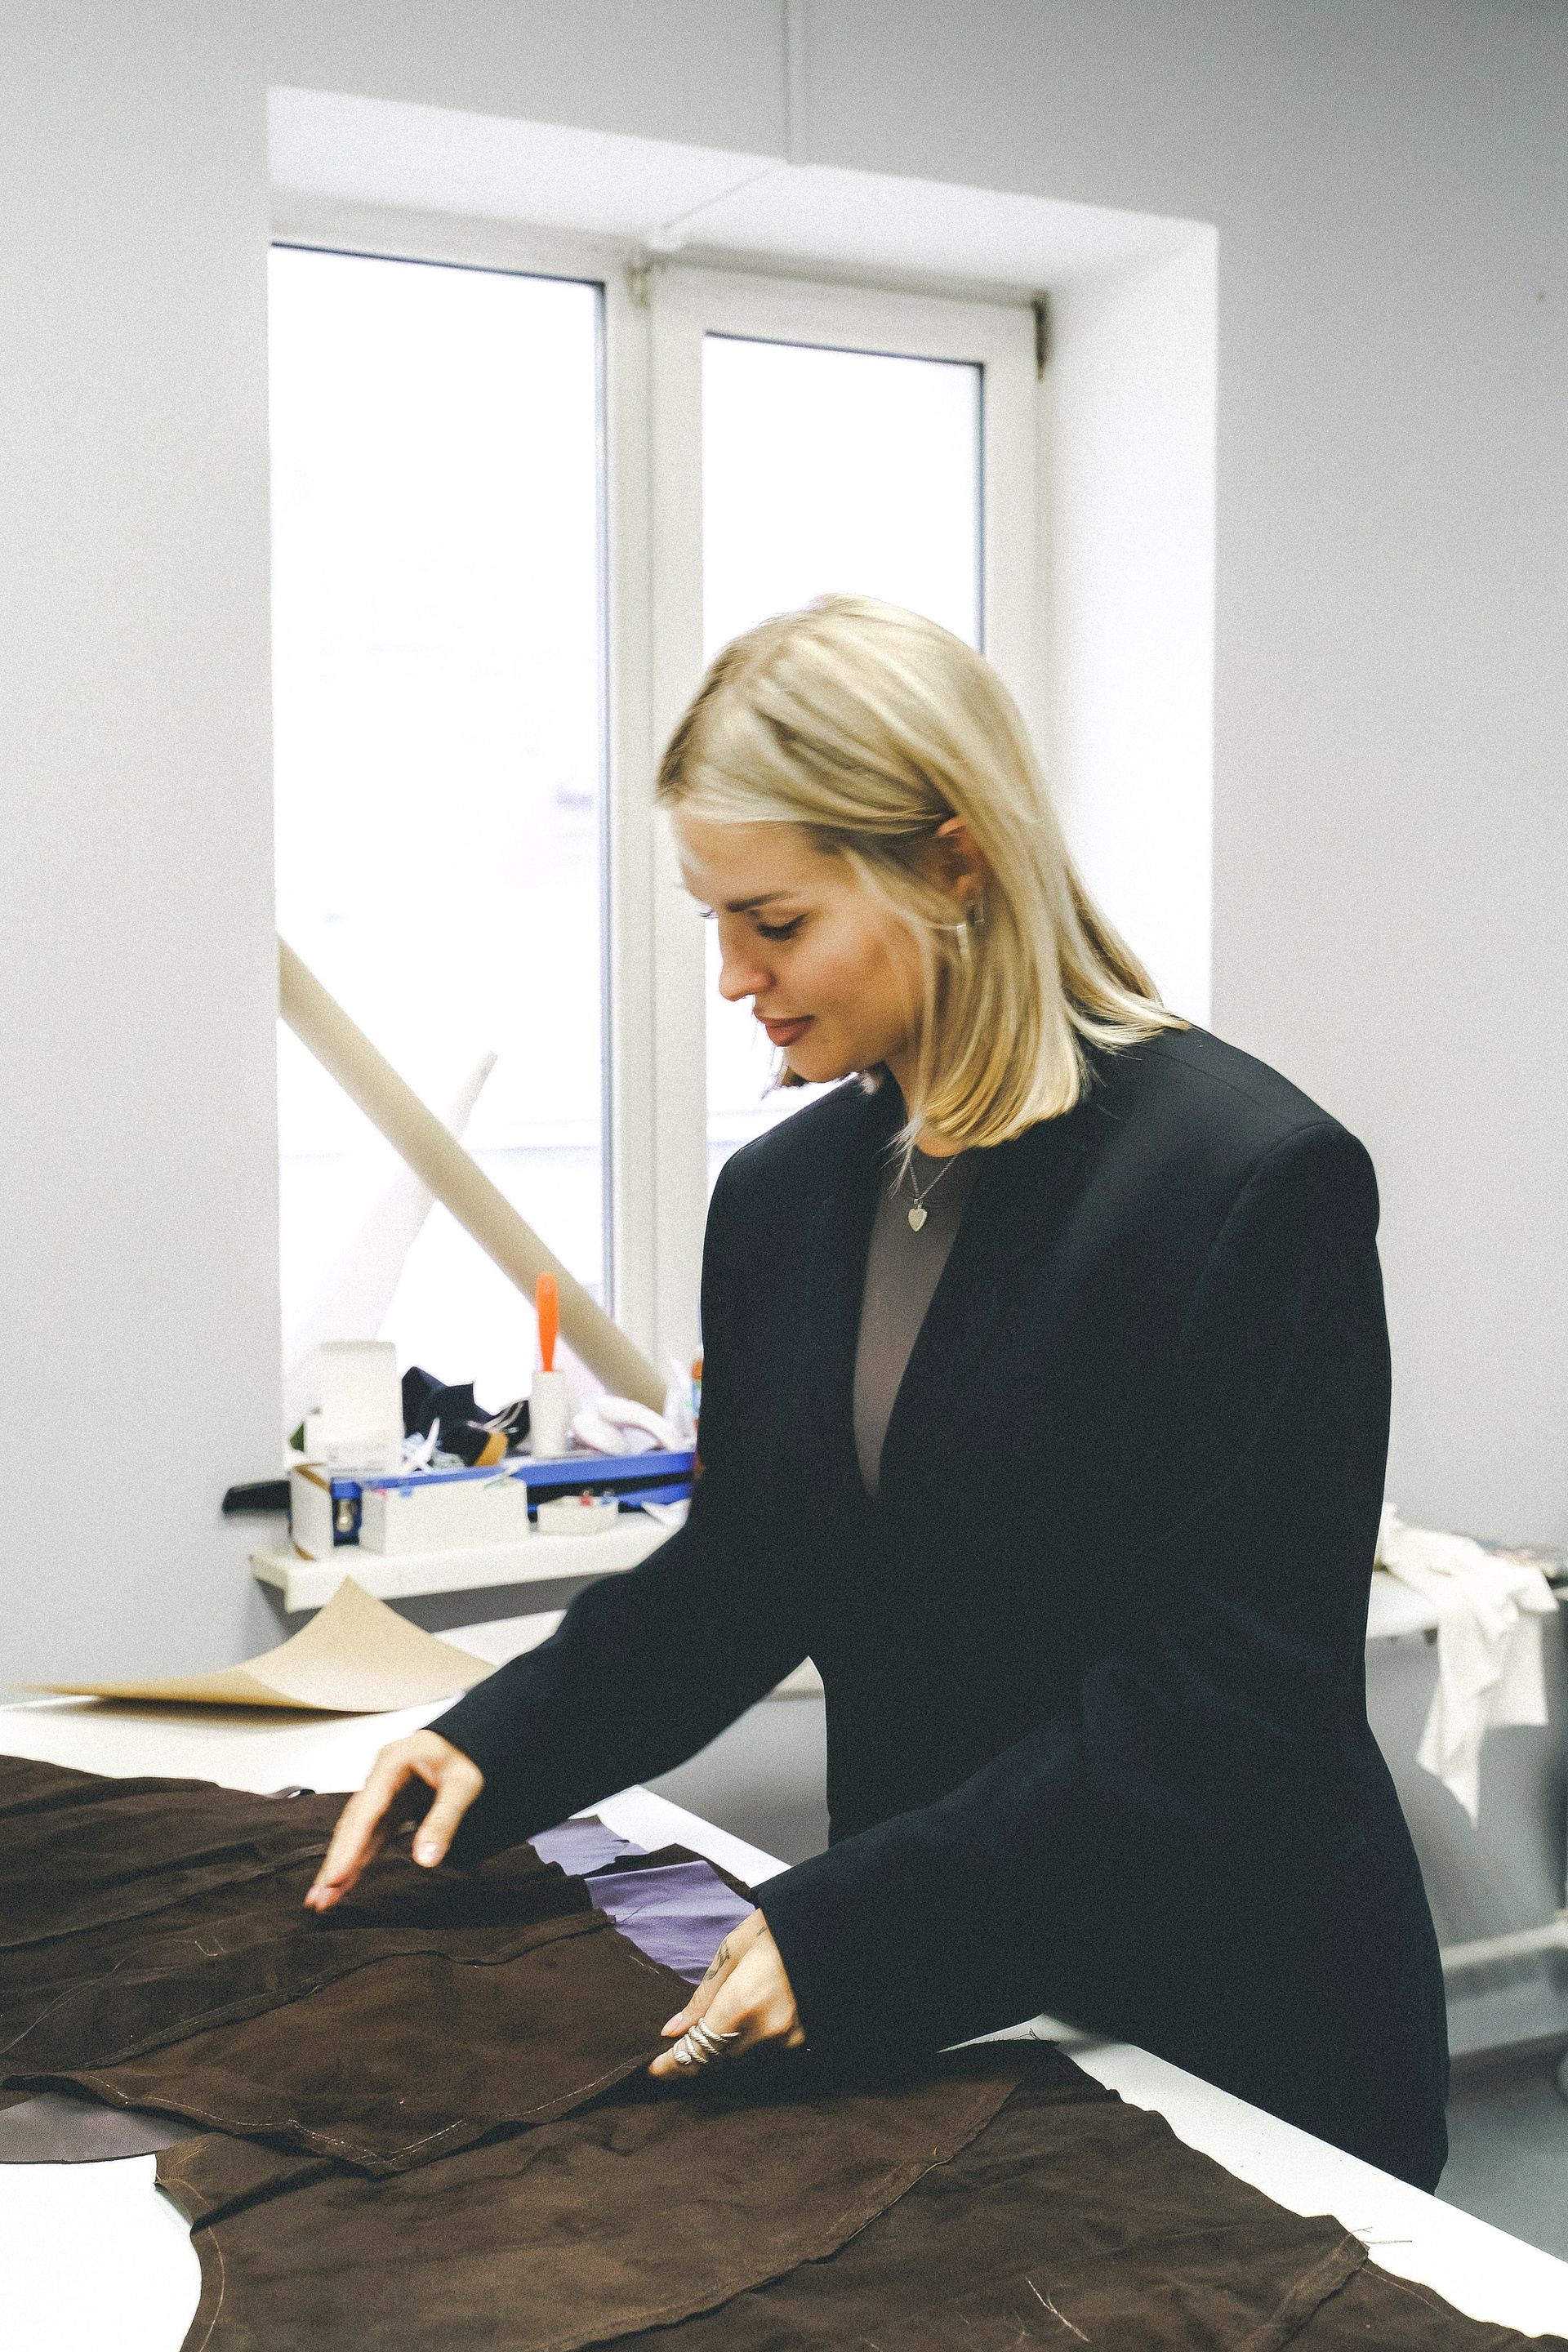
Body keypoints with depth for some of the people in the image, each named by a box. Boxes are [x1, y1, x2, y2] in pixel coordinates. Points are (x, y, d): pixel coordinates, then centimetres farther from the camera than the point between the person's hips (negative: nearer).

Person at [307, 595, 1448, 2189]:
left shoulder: (1255, 1178, -20)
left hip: (1236, 2041, -5)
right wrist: (498, 1745, -4)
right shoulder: (781, 1194, 2)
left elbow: (1238, 1693, -22)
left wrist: (845, 1928, -25)